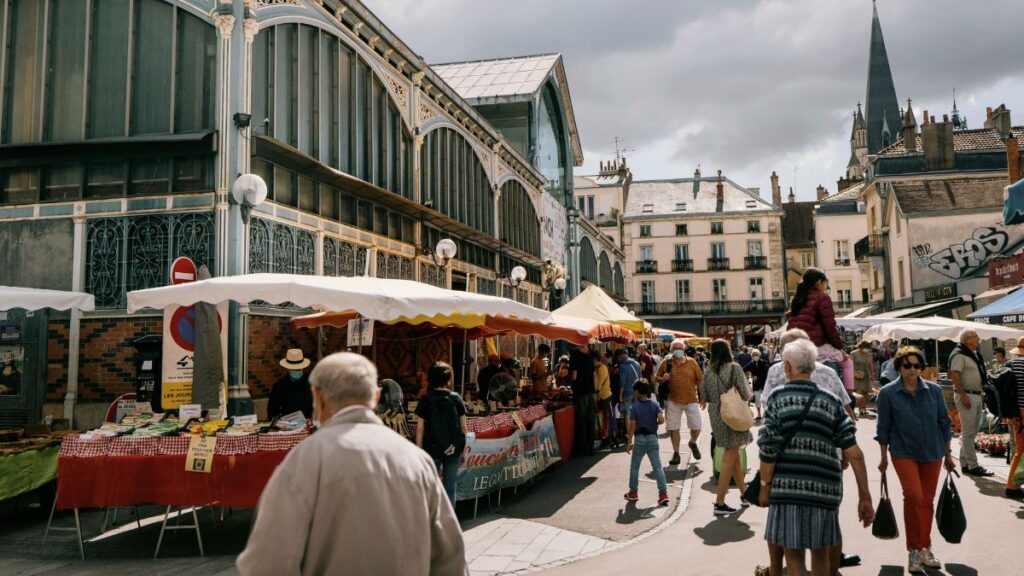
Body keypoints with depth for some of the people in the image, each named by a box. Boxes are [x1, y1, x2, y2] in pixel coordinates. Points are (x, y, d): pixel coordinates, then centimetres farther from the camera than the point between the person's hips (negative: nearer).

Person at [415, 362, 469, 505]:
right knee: (450, 487, 9)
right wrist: (463, 447, 11)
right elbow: (463, 427, 0)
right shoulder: (456, 399, -1)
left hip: (432, 449, -1)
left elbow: (420, 428, -7)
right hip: (453, 450, 1)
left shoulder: (426, 400, -6)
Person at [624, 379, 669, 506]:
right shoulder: (655, 405, 0)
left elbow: (632, 426, -10)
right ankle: (663, 493, -3)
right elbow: (661, 420, -12)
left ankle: (633, 492, 21)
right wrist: (654, 424, 10)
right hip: (653, 438, 3)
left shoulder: (634, 407, -8)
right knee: (658, 467, 3)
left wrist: (629, 442, -5)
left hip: (639, 439, -2)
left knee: (634, 467, 12)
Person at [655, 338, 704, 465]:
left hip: (691, 399, 0)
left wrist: (702, 397, 2)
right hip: (673, 400, 0)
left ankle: (693, 443, 33)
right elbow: (657, 378, 9)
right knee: (673, 428, 6)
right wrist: (663, 379, -14)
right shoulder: (666, 363, 1)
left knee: (696, 426, 1)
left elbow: (700, 380, 4)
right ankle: (676, 454, 19)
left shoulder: (691, 362, 0)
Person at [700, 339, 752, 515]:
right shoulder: (734, 368, -11)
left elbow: (704, 396, 8)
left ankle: (744, 494, 31)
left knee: (734, 455, 19)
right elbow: (745, 394, -13)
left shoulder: (708, 371, 3)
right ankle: (719, 503, 1)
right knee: (729, 459, 1)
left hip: (715, 416, 6)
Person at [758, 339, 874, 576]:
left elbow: (768, 449, -9)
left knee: (793, 553, 7)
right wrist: (864, 496, 4)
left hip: (786, 486, -3)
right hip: (824, 488, 3)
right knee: (820, 552, 21)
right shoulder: (831, 401, 5)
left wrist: (764, 487, 2)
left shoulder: (777, 399, -3)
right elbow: (853, 452, 0)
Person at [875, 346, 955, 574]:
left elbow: (944, 422, 9)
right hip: (904, 453, -3)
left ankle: (924, 548, 27)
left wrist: (948, 454, 11)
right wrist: (884, 457, 3)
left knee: (927, 501, 10)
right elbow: (884, 427, 0)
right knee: (914, 496, -16)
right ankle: (914, 550, -4)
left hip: (932, 453, 3)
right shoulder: (888, 393, -7)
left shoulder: (934, 390, -1)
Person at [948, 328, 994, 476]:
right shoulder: (959, 354, -14)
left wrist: (982, 394, 17)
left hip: (977, 396, 10)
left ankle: (965, 463, 21)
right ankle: (973, 466, -1)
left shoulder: (975, 354, 16)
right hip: (967, 396, -10)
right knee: (968, 432, -5)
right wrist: (964, 396, -23)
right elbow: (955, 376, -20)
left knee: (972, 431, 13)